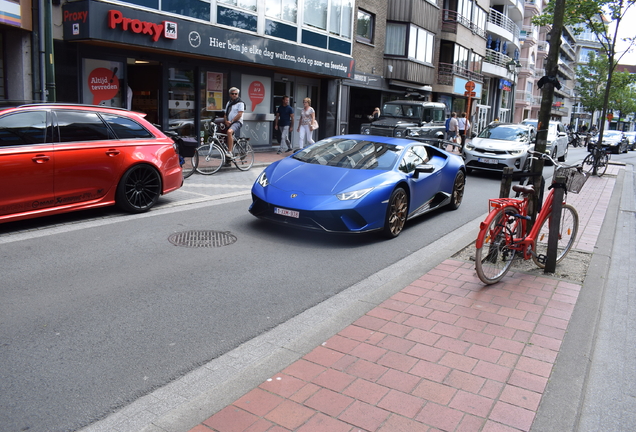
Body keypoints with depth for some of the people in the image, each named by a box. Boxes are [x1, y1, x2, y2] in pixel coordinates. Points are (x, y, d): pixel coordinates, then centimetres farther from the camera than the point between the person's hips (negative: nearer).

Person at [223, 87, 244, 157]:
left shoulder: (240, 103, -1)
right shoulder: (228, 103, 20)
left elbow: (239, 114, -11)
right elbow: (225, 114, 18)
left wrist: (231, 121, -15)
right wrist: (226, 121, -1)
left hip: (237, 122, -8)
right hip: (228, 123, 8)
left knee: (229, 131, -36)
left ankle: (230, 152, -39)